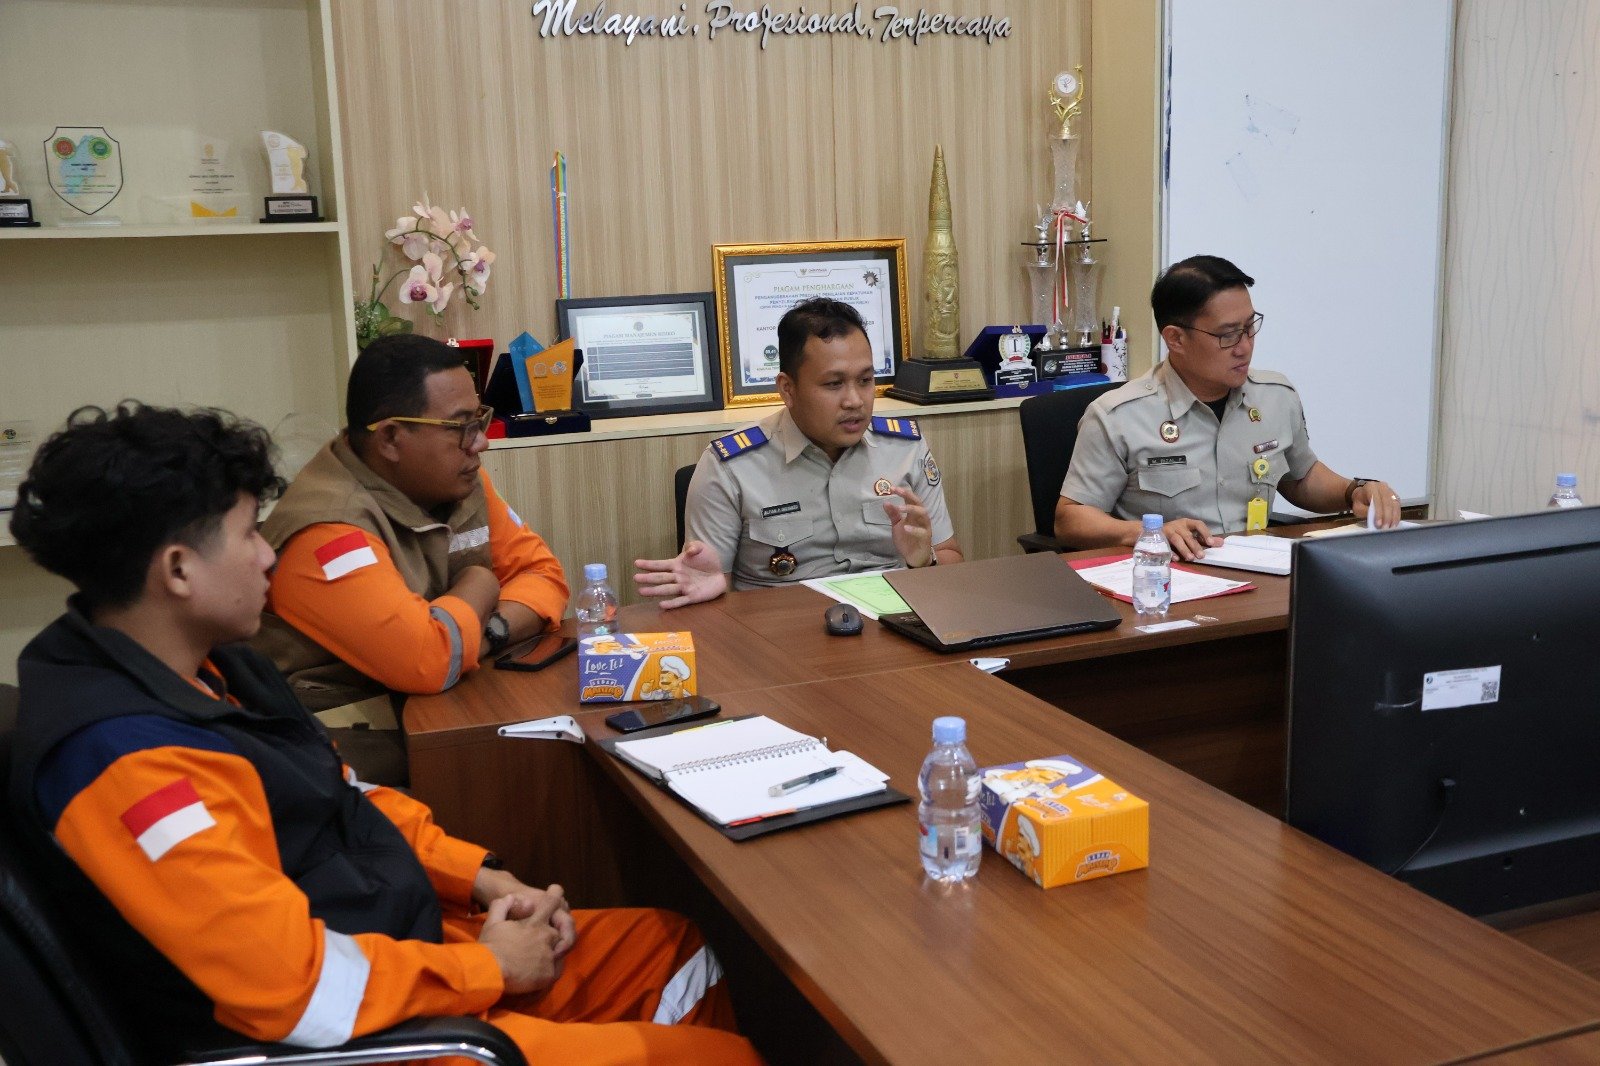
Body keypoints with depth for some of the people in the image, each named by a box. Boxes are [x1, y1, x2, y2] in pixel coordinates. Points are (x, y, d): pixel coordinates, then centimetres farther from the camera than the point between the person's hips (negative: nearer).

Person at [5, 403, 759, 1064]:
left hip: (402, 947, 10)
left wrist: (482, 879, 3)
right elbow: (308, 995, -29)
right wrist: (488, 968, -14)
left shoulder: (199, 663, 4)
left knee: (679, 948, 11)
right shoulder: (126, 759, -28)